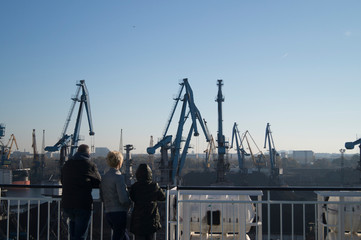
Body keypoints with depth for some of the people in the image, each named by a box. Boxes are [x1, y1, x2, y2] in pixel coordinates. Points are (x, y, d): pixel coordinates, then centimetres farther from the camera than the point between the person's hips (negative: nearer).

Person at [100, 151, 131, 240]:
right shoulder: (118, 177, -15)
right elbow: (123, 199, -20)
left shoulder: (104, 177, 8)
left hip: (108, 213, 8)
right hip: (119, 212, -8)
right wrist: (130, 200, 0)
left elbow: (102, 198, 15)